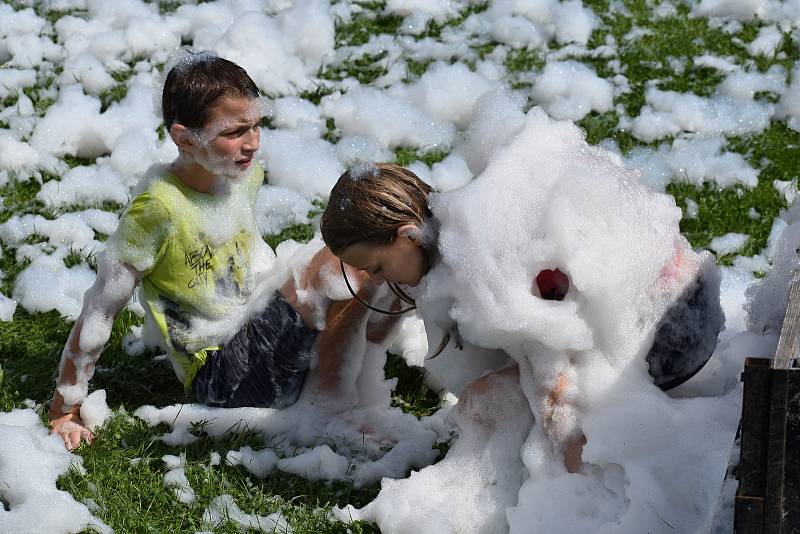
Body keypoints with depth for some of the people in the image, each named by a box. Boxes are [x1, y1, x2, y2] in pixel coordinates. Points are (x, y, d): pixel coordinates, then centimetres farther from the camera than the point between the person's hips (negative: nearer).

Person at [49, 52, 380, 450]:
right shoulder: (157, 209, -21)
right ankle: (325, 378, -2)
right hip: (223, 375, -8)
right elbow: (97, 315, -16)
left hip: (265, 324, 8)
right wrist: (64, 414, -12)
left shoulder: (245, 175, 2)